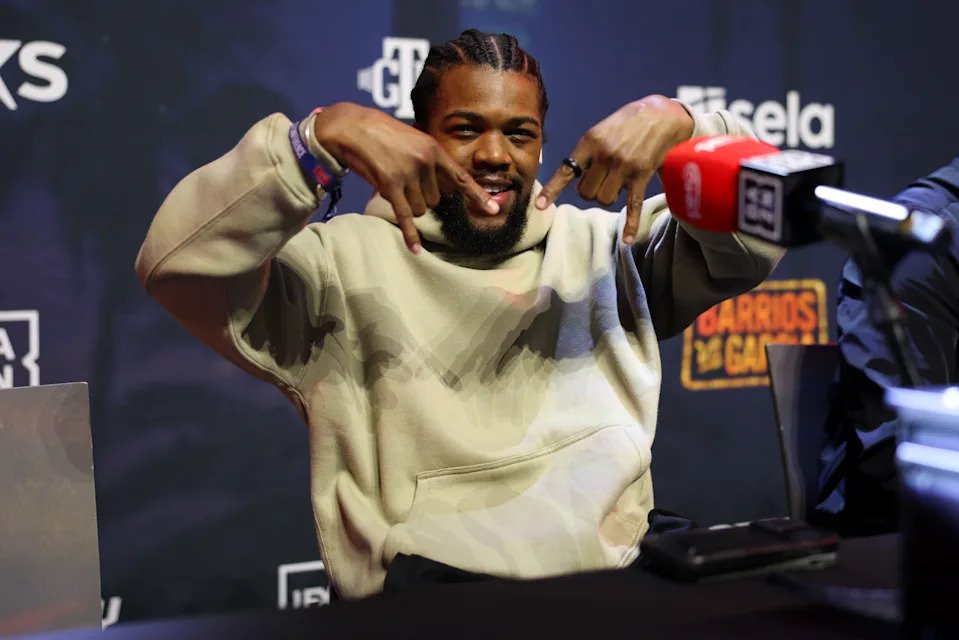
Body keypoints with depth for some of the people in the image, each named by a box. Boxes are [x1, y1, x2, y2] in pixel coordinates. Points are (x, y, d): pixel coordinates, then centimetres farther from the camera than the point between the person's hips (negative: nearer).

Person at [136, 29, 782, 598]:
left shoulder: (603, 247, 18)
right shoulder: (348, 258, 7)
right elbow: (177, 265, -6)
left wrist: (674, 119, -3)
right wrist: (324, 134, -16)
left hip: (614, 574, 4)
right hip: (420, 589, -3)